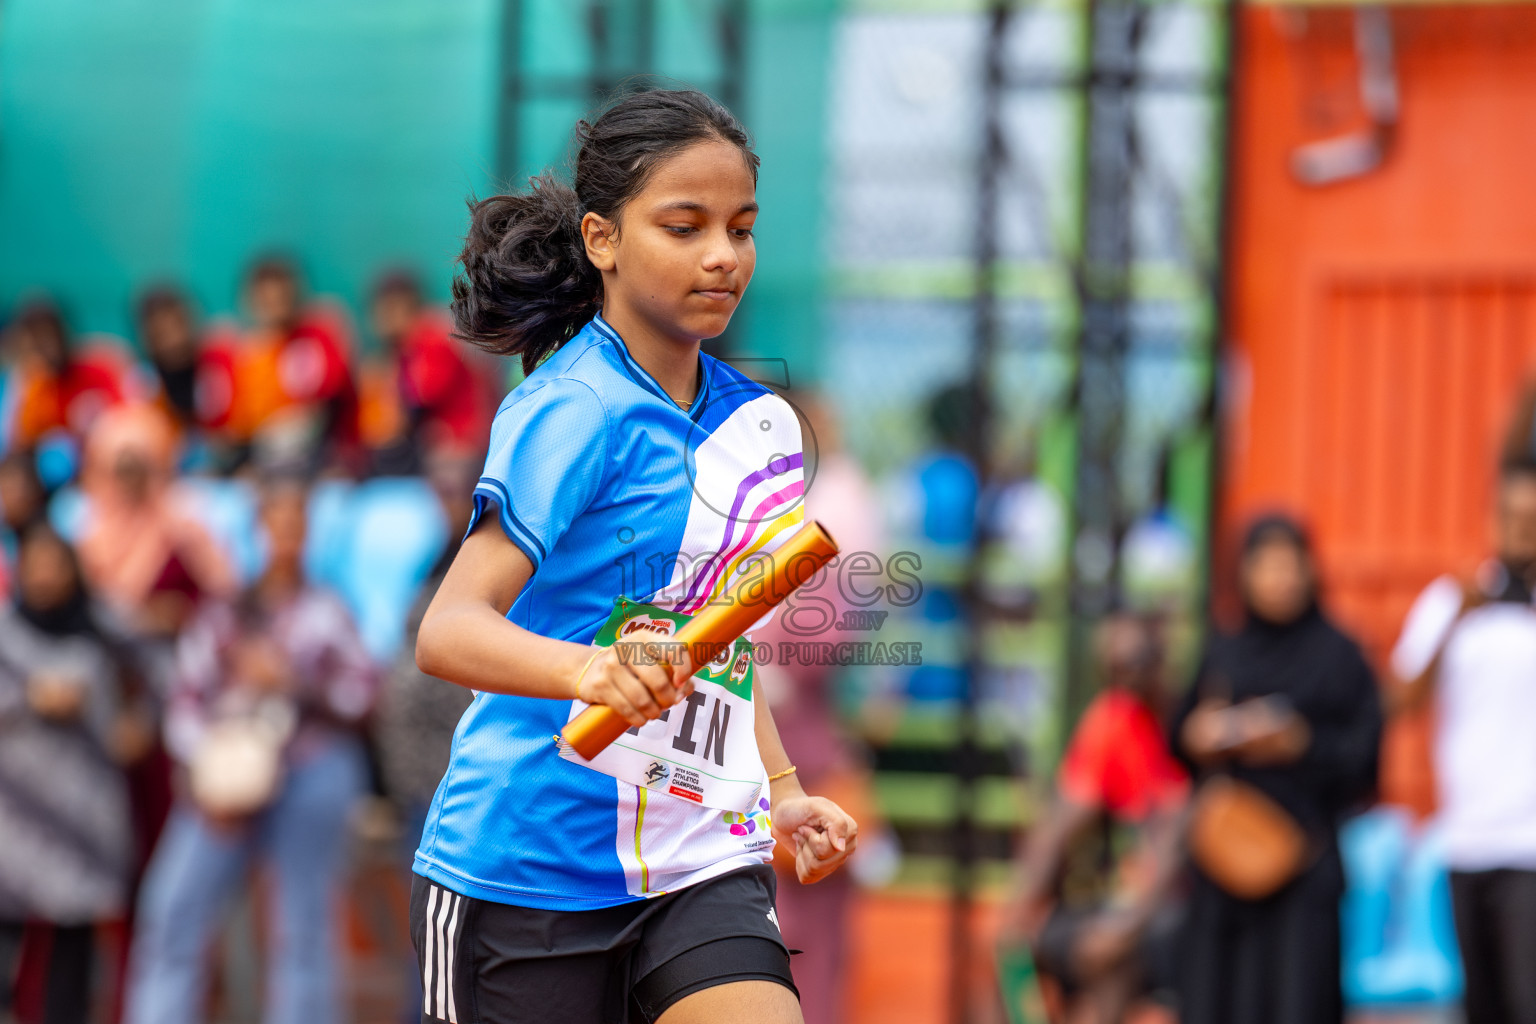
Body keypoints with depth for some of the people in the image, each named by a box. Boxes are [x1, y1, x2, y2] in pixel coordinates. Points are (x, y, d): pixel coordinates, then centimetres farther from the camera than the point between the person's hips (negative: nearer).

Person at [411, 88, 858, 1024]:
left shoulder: (760, 422, 10)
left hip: (706, 868, 5)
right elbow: (448, 630, -24)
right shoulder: (574, 412, -12)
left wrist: (782, 793, 16)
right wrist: (594, 671, -41)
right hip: (526, 869, -5)